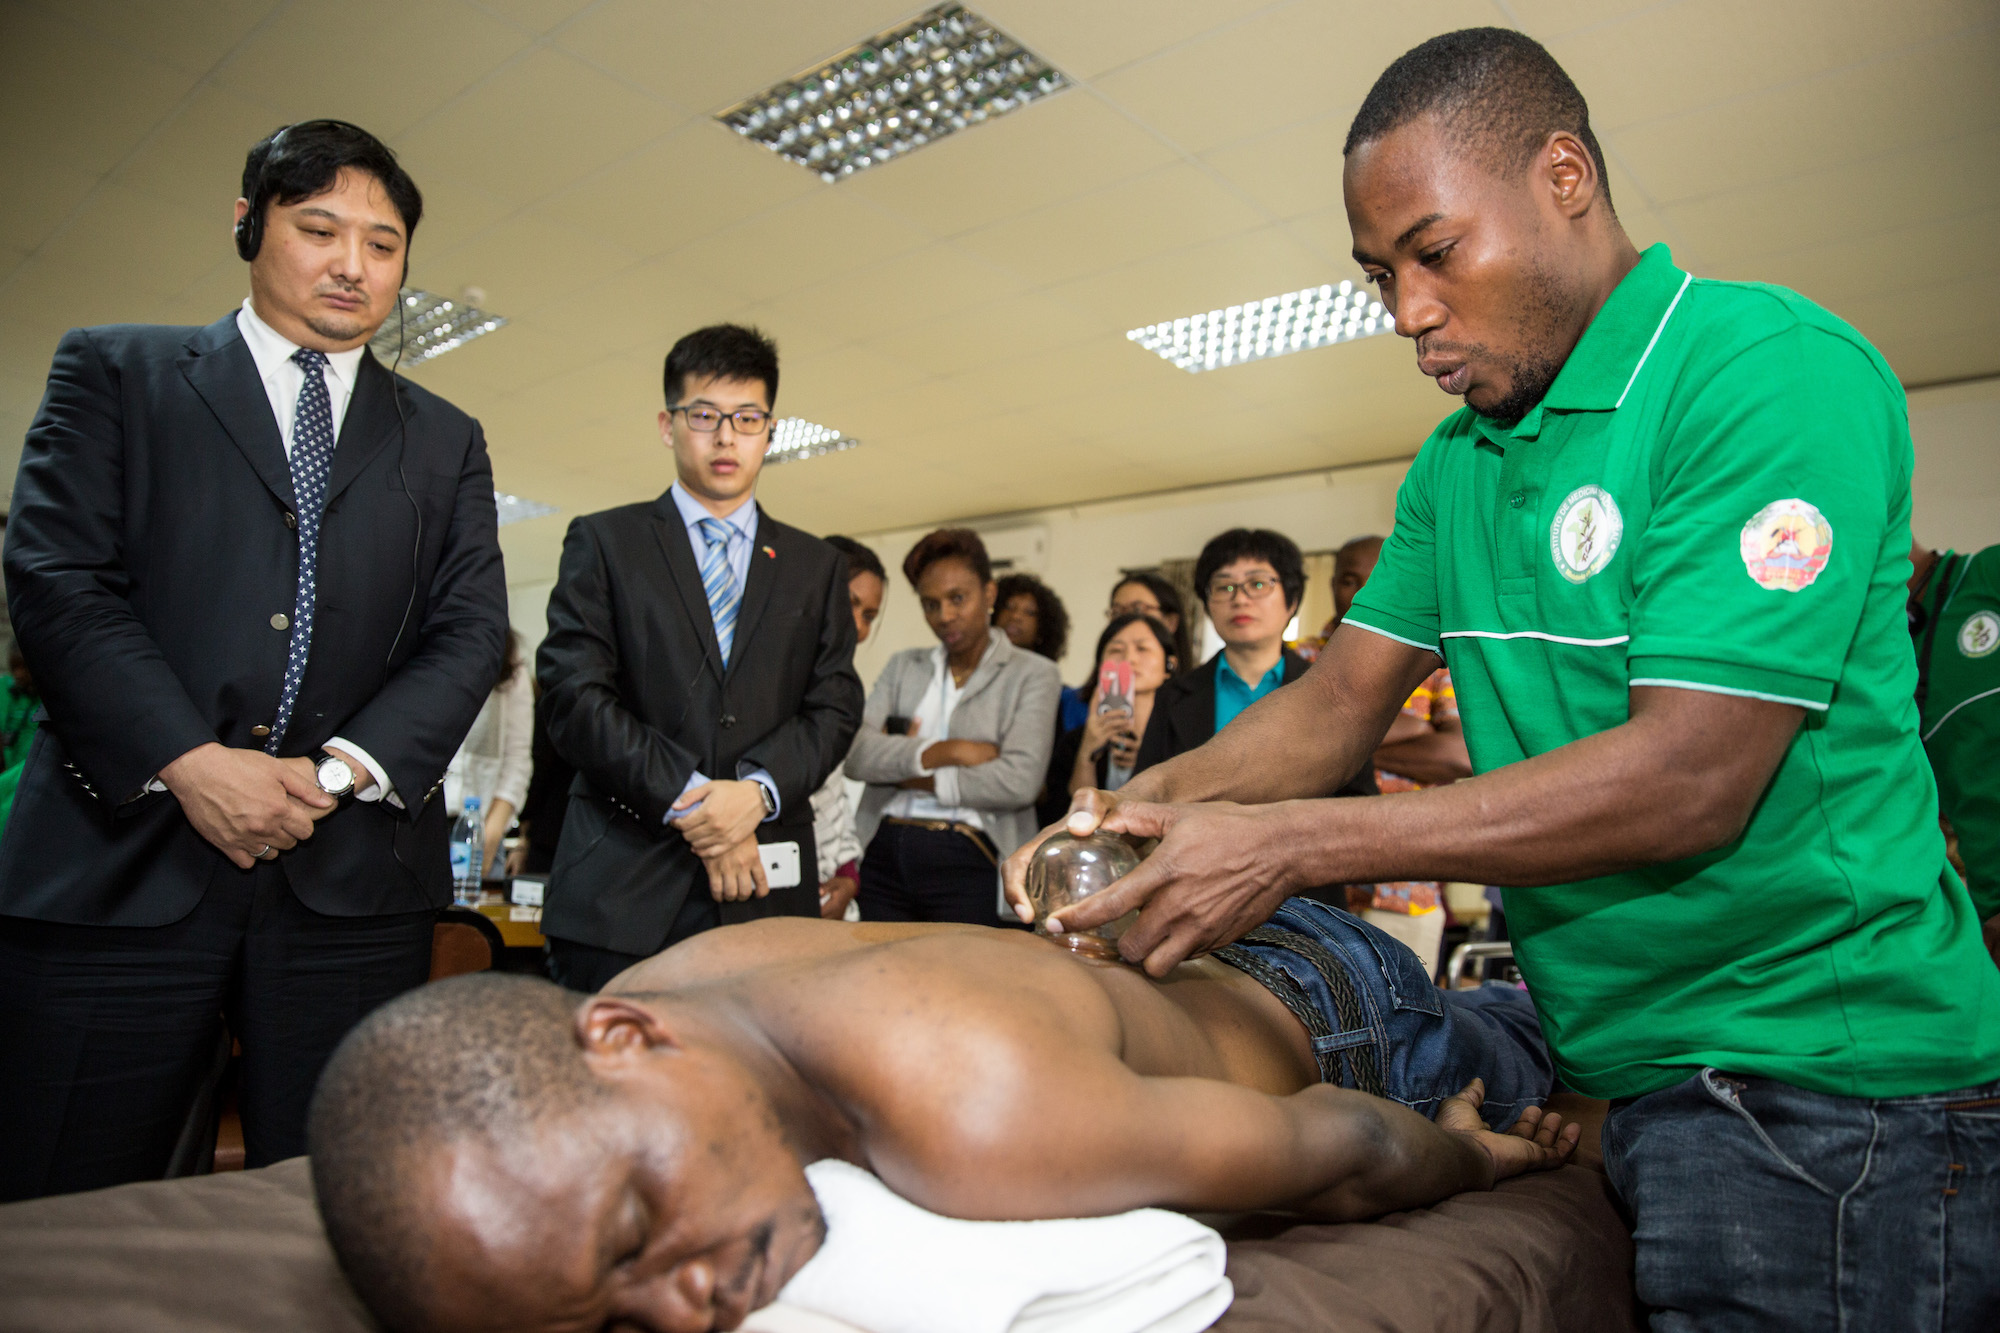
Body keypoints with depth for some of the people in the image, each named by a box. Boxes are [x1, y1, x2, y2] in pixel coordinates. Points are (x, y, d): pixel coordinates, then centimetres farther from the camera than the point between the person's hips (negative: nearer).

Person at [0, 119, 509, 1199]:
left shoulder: (445, 442, 17)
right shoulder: (116, 372, 12)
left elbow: (469, 631, 7)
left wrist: (345, 767, -9)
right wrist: (190, 763, -13)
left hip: (350, 877, 2)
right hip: (123, 861, -1)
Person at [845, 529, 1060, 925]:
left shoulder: (1032, 675, 4)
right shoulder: (904, 666, 16)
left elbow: (1019, 781, -11)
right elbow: (855, 751, 1)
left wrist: (913, 777, -4)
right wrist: (945, 752, -10)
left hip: (969, 863, -3)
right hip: (883, 855, 3)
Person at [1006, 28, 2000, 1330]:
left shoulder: (1774, 371, -17)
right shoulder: (1456, 462, 8)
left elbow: (1689, 780, -25)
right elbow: (1339, 701, 5)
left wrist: (1291, 844, -25)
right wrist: (1154, 800, -13)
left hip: (1812, 1081, -6)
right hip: (1604, 1063, 7)